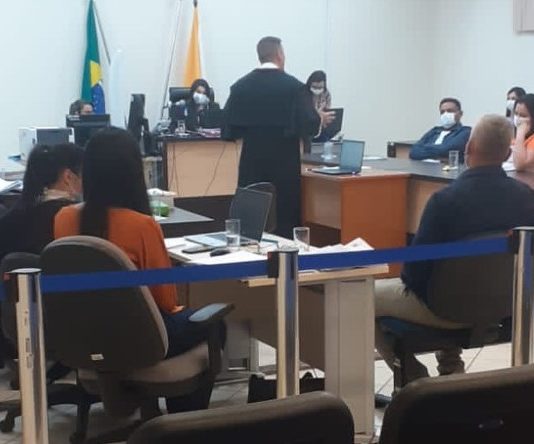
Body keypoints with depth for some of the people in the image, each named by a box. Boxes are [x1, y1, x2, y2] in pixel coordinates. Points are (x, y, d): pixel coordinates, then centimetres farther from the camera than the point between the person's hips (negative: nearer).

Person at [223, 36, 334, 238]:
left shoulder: (240, 86, 1)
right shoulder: (293, 86, -9)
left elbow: (229, 125, 0)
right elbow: (308, 125, -12)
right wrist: (320, 119, 10)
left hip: (252, 163, 3)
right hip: (284, 163, -3)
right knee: (285, 220, 4)